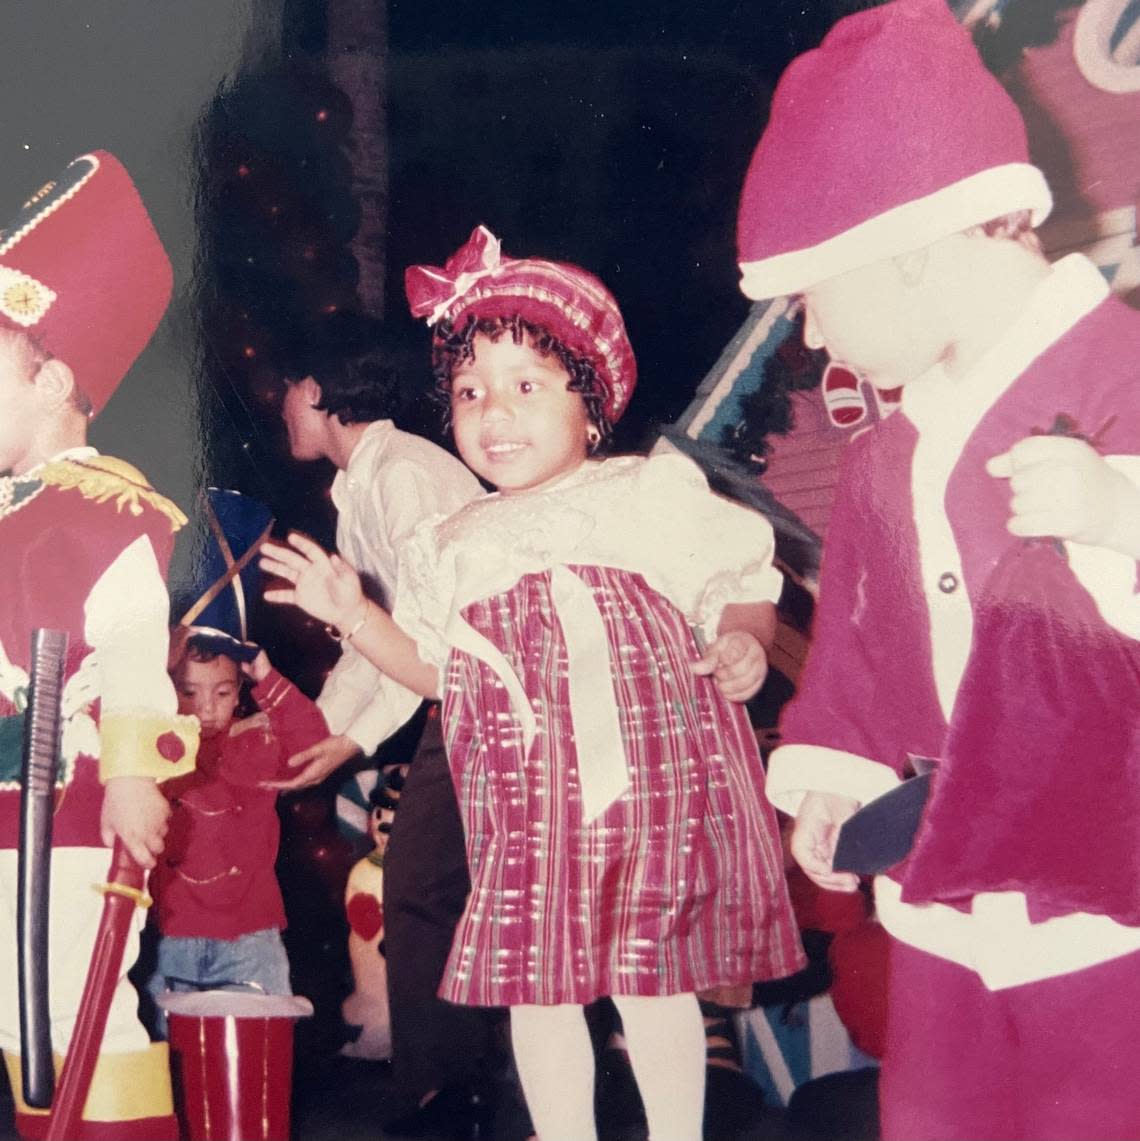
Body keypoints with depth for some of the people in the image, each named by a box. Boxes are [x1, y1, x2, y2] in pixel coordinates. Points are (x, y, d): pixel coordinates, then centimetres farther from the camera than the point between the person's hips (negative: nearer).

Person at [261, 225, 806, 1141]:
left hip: (645, 780, -4)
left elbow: (740, 583, 3)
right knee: (533, 981, 10)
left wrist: (744, 641, -17)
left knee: (650, 976, 3)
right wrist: (354, 616, 8)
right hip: (525, 806, 4)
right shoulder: (452, 548, 15)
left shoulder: (655, 494, 3)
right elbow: (435, 669, 19)